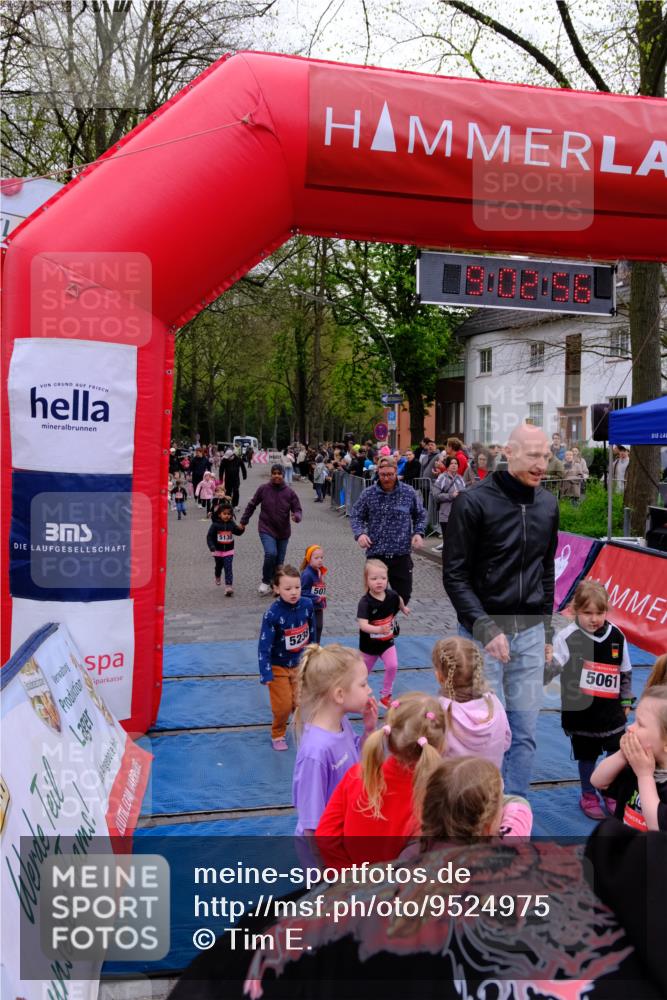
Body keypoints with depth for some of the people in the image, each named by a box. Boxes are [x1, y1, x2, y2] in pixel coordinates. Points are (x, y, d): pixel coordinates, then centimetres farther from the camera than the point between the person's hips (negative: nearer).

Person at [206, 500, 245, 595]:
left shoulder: (231, 524, -5)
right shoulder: (215, 525, -14)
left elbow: (237, 532, 8)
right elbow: (209, 537, -14)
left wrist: (241, 529, -16)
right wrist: (212, 548, -25)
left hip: (229, 551, 0)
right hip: (218, 551, 0)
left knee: (228, 569, -10)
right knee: (219, 566, 23)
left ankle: (229, 587, -14)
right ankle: (217, 577, 54)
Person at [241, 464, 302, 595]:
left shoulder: (289, 492, -5)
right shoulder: (263, 489, -7)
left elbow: (297, 510, -2)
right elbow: (251, 505, 5)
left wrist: (296, 517, -26)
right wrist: (243, 522, 9)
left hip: (283, 532, 2)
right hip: (266, 529, -2)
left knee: (279, 560, 8)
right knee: (271, 554, -23)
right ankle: (265, 581, -1)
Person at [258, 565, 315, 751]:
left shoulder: (307, 605, -16)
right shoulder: (273, 614, -29)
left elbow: (311, 631, 2)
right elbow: (264, 645, -24)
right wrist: (266, 673, -25)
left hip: (299, 664, 3)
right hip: (278, 666, -3)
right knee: (283, 706, 4)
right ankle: (277, 734, 31)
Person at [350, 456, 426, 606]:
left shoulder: (409, 493, 1)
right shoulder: (368, 494, 0)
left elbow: (420, 515, 14)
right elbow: (356, 516, 8)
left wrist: (418, 533, -3)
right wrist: (359, 533, -10)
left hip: (401, 555, 1)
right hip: (375, 554, -1)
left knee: (404, 596, 7)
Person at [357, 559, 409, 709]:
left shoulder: (391, 596, -15)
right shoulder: (365, 602, -29)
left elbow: (399, 601, 12)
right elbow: (363, 625, -40)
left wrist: (403, 609, 32)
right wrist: (379, 630, -56)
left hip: (387, 642, 3)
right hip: (369, 644, -3)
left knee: (392, 666, -17)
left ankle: (385, 696, 3)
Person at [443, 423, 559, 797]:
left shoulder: (548, 505, 7)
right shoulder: (474, 502, -11)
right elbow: (455, 575, -10)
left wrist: (546, 631, 15)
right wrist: (487, 629, -17)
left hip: (530, 633, 5)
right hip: (482, 632, -5)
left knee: (525, 731, 8)